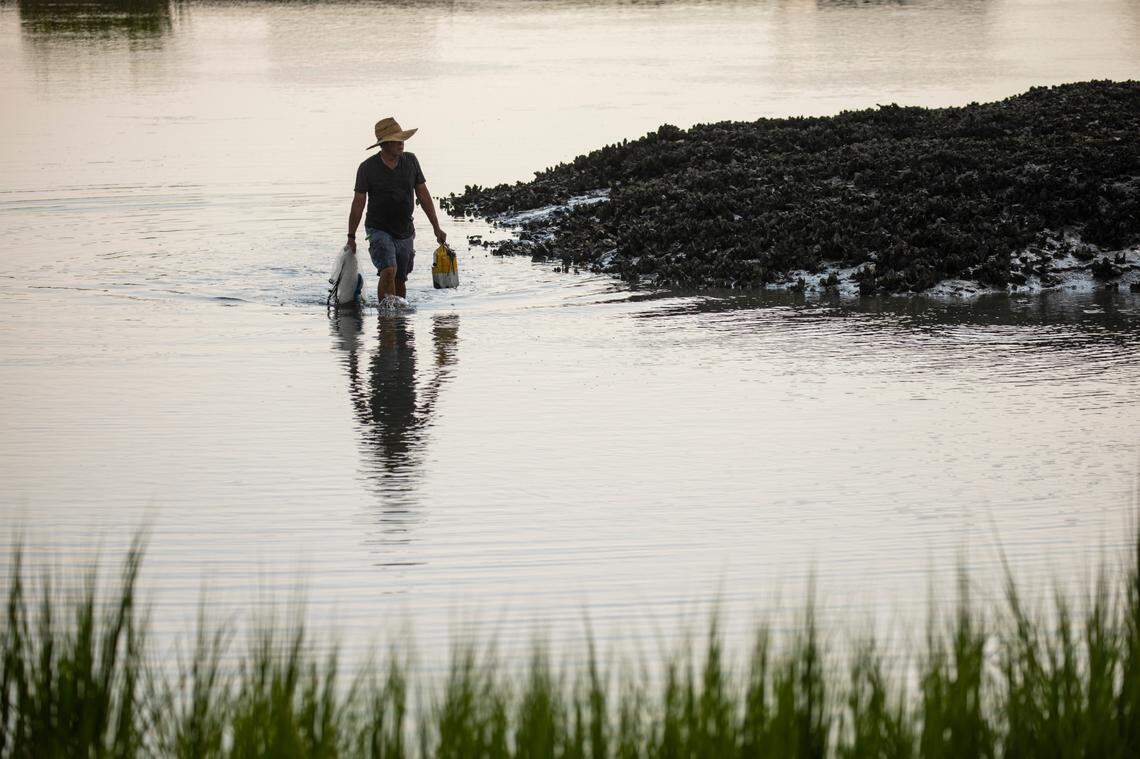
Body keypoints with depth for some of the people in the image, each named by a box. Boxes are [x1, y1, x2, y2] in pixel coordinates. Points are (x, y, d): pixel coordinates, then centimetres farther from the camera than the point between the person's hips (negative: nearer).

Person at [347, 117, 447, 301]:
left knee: (400, 281, 10)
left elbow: (423, 195, 7)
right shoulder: (367, 168, -9)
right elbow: (358, 203, -2)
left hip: (405, 232, 4)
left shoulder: (410, 161, 1)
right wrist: (351, 237, -1)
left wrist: (437, 228, 6)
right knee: (388, 272, -24)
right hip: (379, 229, -4)